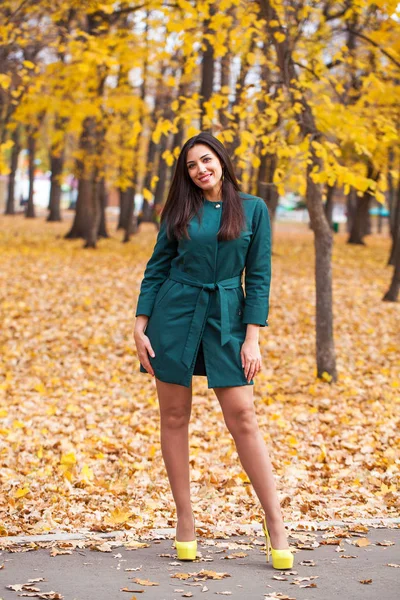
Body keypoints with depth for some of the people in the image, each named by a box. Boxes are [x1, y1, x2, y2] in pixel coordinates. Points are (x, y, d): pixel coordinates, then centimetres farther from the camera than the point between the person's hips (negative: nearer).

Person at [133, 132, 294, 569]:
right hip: (174, 314, 2)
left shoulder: (253, 209, 2)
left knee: (242, 417, -7)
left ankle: (274, 522, -2)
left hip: (226, 317, -2)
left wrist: (252, 337, -7)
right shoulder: (180, 210, 5)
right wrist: (140, 326, -1)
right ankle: (185, 520, 12)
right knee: (174, 417, 3)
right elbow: (156, 269, 7)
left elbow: (258, 276, 0)